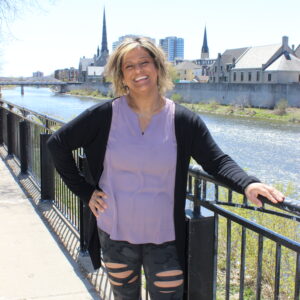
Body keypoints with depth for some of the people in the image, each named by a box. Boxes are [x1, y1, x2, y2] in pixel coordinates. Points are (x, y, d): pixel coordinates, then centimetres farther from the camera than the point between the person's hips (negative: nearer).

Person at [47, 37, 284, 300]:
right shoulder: (106, 115, -8)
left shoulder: (183, 120, -7)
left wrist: (247, 183, -27)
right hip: (116, 236, 1)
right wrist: (84, 191, -4)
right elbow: (57, 143, 0)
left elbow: (217, 161, -7)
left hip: (165, 239, 0)